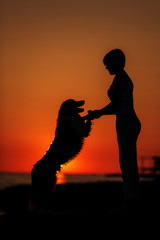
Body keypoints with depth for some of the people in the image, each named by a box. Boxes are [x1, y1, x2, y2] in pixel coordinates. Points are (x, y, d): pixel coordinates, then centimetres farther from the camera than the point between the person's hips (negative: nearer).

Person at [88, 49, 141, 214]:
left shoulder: (119, 78, -10)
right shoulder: (126, 80, 21)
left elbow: (114, 105, -13)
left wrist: (97, 113, 2)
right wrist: (99, 113, 20)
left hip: (125, 124, -10)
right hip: (132, 122, 10)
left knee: (126, 163, -8)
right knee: (130, 163, 9)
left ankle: (130, 200, -7)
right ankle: (133, 200, 11)